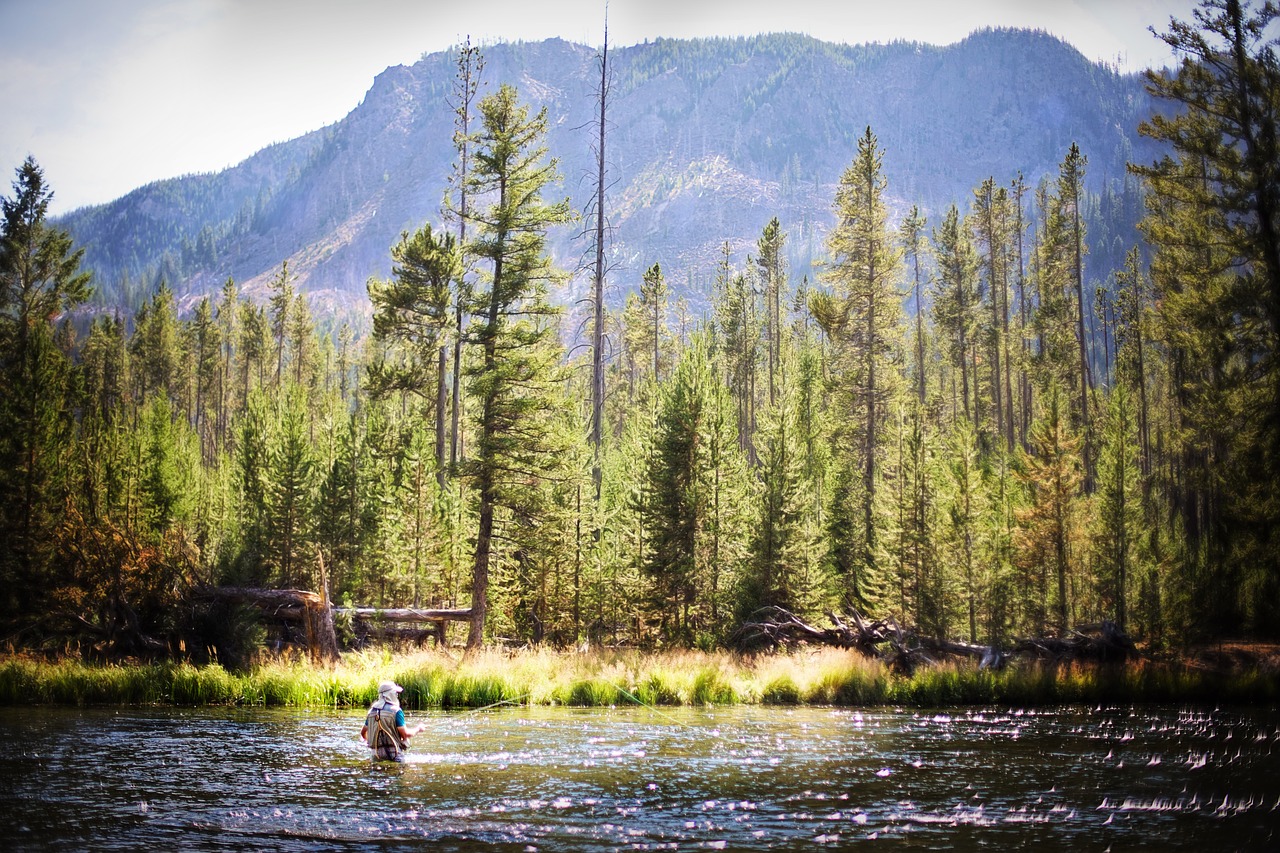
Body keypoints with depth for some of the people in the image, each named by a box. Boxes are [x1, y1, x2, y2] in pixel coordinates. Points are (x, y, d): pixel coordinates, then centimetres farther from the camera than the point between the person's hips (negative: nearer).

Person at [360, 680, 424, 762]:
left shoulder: (372, 710, 10)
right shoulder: (396, 711, -9)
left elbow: (363, 732, 19)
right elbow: (405, 734, -10)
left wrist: (367, 741, 41)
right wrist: (418, 729, 8)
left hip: (376, 753, 6)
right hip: (393, 752, -6)